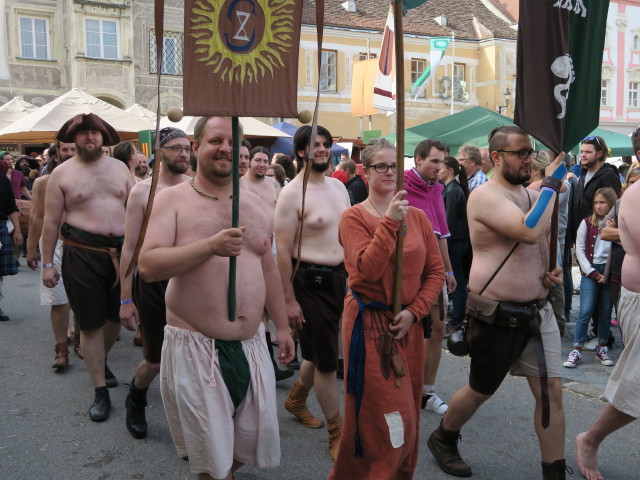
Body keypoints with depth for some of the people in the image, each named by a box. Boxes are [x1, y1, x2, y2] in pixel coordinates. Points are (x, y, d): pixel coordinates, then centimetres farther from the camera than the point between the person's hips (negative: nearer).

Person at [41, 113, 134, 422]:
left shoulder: (119, 168, 9)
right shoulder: (62, 173, 0)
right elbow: (51, 222, 1)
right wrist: (47, 263, -1)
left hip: (121, 251, 4)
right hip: (83, 254, -3)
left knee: (116, 315, 15)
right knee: (91, 323, 2)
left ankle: (100, 362, 44)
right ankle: (101, 392, 12)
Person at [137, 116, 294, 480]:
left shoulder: (254, 203, 10)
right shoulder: (173, 199, -6)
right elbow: (148, 266, -17)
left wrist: (283, 326, 16)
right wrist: (210, 245, -27)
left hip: (251, 344, 5)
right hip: (195, 347, -4)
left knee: (253, 439, 15)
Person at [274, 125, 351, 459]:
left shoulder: (338, 187, 9)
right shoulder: (292, 193, -13)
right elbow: (283, 250, -15)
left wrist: (351, 276, 14)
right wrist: (289, 299, -16)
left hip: (338, 277, 7)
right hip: (309, 280, -7)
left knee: (320, 351, 20)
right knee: (327, 361, 1)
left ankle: (296, 399, 46)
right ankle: (336, 434, 16)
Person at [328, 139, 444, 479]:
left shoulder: (417, 216, 7)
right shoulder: (354, 217, -6)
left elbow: (435, 271, 5)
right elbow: (367, 269, -20)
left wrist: (414, 312, -6)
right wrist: (389, 221, -23)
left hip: (408, 324, 5)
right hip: (369, 324, -5)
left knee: (406, 413, 14)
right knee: (379, 416, -1)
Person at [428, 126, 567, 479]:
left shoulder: (532, 196, 8)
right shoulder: (485, 196, -16)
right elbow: (529, 232, -33)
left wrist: (552, 271, 4)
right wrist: (552, 184, -23)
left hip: (537, 311, 7)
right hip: (498, 317, -6)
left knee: (551, 391, 3)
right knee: (481, 391, 11)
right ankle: (442, 440, 38)